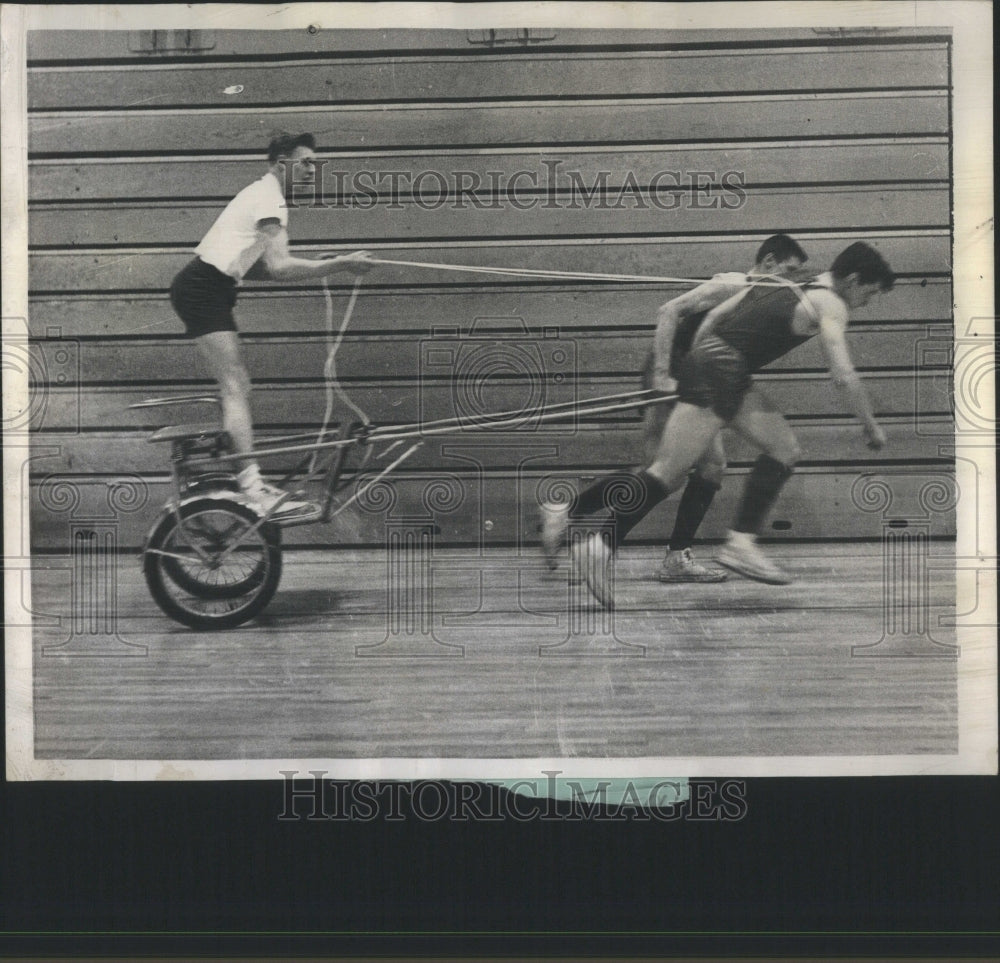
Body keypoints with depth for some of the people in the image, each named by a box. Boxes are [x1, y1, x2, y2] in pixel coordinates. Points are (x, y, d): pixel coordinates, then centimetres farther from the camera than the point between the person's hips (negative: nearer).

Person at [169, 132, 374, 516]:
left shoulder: (263, 195, 19)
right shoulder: (270, 200, -12)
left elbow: (260, 266, 17)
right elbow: (279, 267, -25)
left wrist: (318, 266, 5)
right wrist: (341, 264, -21)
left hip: (206, 288, 10)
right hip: (202, 288, -10)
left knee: (236, 386, 11)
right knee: (235, 387, -17)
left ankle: (230, 476, 17)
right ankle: (254, 490, -23)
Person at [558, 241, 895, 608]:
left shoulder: (781, 286, 23)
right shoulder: (829, 304, 0)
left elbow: (713, 316, 21)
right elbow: (844, 376, -9)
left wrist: (691, 370, 23)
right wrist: (870, 425, 2)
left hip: (705, 359, 9)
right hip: (720, 368, -9)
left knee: (784, 450, 13)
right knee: (667, 471, -12)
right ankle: (600, 547, -13)